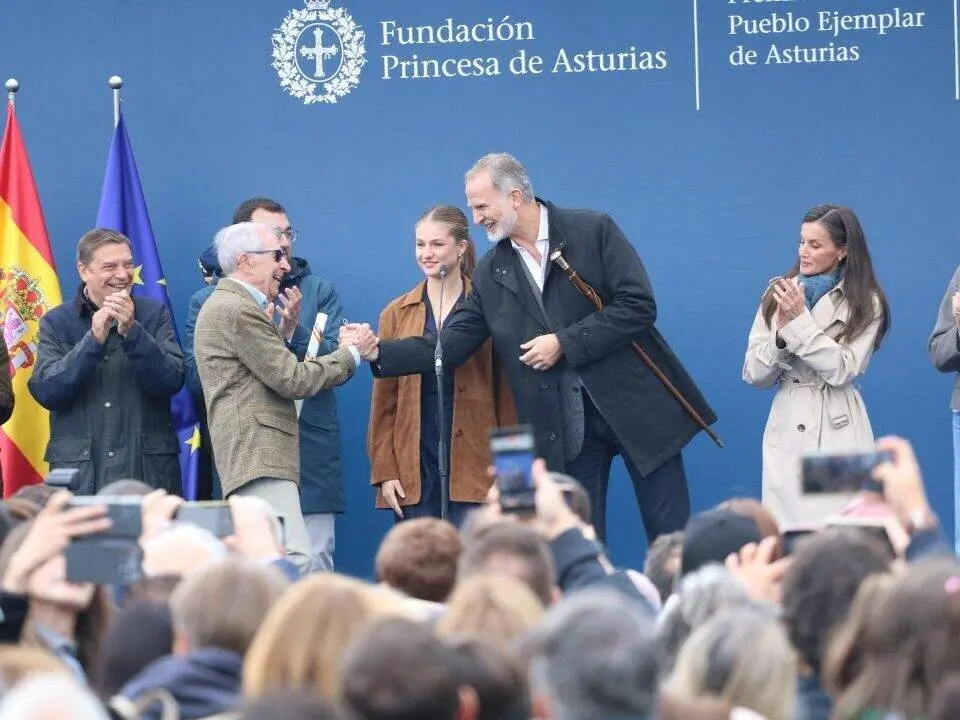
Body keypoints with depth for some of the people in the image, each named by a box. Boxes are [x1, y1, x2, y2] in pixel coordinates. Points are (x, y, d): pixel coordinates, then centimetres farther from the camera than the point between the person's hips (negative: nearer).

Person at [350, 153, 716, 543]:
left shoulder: (593, 231, -5)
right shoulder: (491, 274, 8)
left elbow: (638, 305, -11)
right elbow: (451, 345, 6)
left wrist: (565, 344, -14)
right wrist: (379, 352, -6)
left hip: (634, 407, -4)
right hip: (565, 429, 4)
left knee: (672, 538, -1)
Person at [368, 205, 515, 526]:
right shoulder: (397, 314, 11)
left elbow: (507, 395, 4)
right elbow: (384, 402, 12)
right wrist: (384, 472, 4)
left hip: (474, 469, -2)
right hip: (414, 471, 3)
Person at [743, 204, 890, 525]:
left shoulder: (865, 304, 1)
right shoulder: (779, 293, 8)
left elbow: (843, 370, -10)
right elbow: (753, 374, 7)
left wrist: (800, 322, -14)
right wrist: (781, 334, -10)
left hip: (837, 431, -3)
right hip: (787, 429, 3)